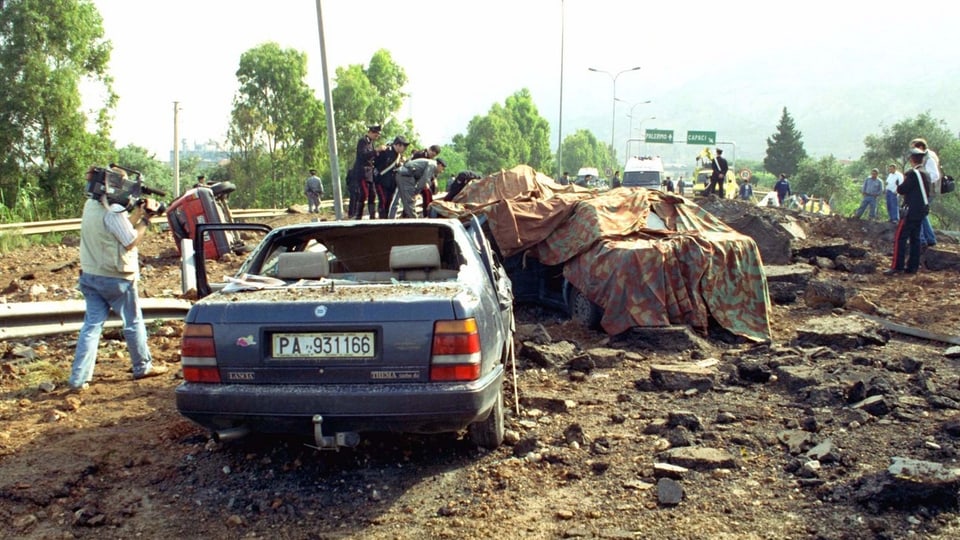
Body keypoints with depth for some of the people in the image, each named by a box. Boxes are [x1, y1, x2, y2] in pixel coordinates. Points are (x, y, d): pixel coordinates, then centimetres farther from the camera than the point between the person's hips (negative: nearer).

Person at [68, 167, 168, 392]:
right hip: (115, 279, -7)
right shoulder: (114, 211, -20)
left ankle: (78, 379, 3)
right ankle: (143, 367, 25)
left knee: (91, 325, 7)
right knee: (133, 323, 11)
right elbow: (131, 241, -15)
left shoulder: (91, 205, 8)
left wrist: (139, 211, 7)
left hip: (89, 276, 7)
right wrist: (145, 218, -8)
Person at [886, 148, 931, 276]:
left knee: (900, 237, -8)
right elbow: (929, 190, 21)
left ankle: (897, 267, -11)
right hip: (922, 211, 9)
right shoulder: (926, 174, 12)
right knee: (915, 238, 12)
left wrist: (903, 182, 5)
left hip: (911, 210, -9)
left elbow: (901, 190, -16)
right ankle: (913, 266, 15)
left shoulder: (913, 173, -15)